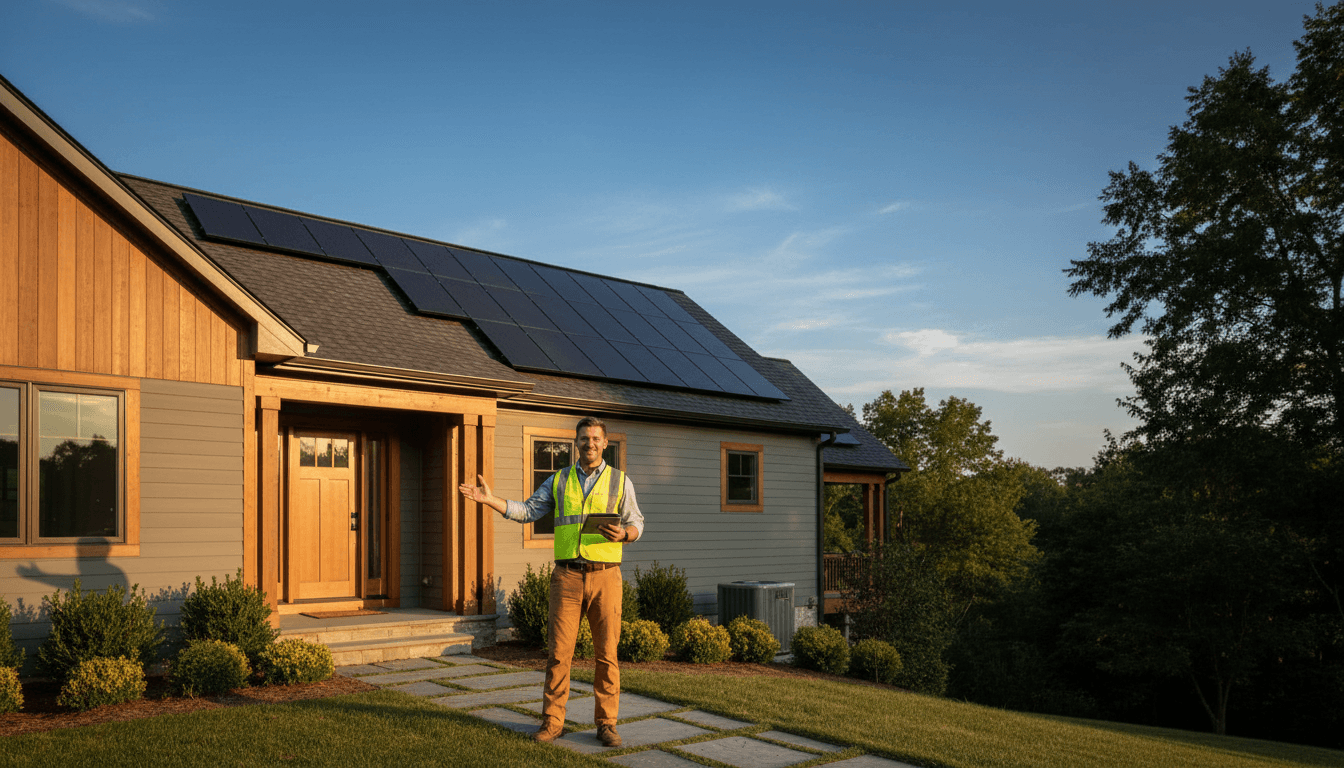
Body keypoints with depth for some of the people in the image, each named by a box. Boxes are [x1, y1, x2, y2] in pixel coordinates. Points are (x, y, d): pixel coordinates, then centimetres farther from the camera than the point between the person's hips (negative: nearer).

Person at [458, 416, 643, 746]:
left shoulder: (620, 481, 6)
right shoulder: (559, 480, 11)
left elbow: (636, 523, 5)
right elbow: (528, 511, 10)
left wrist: (623, 534, -17)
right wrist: (489, 499, 0)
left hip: (604, 574, -1)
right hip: (567, 576, 1)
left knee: (606, 653, 1)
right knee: (558, 651, 0)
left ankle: (606, 723, 10)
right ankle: (552, 722, 9)